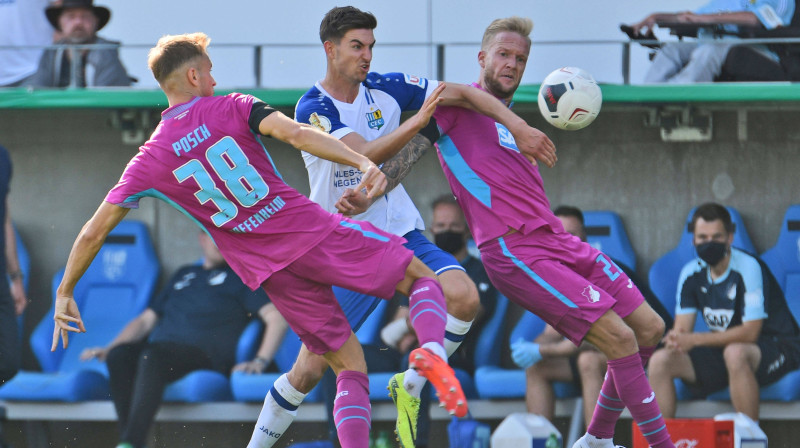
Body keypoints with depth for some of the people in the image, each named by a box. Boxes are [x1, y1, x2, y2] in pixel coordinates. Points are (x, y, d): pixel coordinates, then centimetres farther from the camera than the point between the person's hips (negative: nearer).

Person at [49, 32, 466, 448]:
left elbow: (93, 232, 7)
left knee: (350, 369, 12)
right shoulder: (233, 108, 2)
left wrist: (64, 293, 17)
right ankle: (431, 348, -22)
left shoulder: (149, 161, 7)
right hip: (315, 230, -2)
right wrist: (362, 162, -25)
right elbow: (295, 133, -16)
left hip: (271, 272, 2)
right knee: (422, 279, 12)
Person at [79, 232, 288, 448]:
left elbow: (277, 317, 3)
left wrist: (260, 362, -13)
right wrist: (109, 349, 16)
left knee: (151, 356, -37)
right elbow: (146, 320, 32)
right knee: (119, 354, -28)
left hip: (203, 357, -5)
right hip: (160, 351, 5)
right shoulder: (184, 274, 32)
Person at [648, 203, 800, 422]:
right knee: (660, 361, -10)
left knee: (735, 353, -40)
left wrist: (695, 340, -30)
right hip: (723, 349, 7)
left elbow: (750, 332, -25)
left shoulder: (748, 268, -19)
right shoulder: (692, 273, 1)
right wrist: (676, 338, -26)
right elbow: (682, 328, 1)